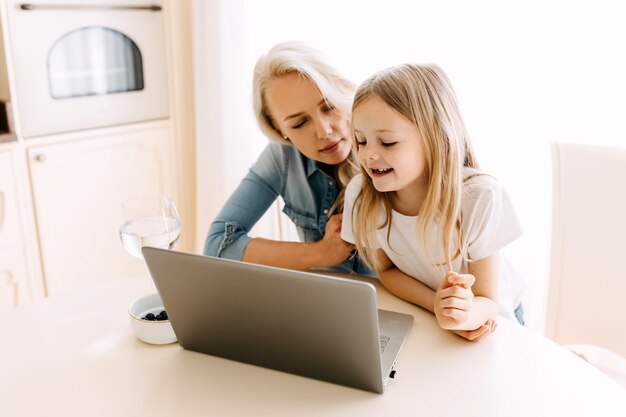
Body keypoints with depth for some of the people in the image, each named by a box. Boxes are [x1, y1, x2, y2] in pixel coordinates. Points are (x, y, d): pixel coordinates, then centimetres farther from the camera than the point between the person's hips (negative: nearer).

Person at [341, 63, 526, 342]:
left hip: (485, 317, -2)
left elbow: (486, 301, -19)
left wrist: (466, 314, -41)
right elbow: (386, 270, -7)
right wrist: (438, 305, -25)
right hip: (420, 314, 2)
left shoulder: (480, 197, -27)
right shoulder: (360, 193, -20)